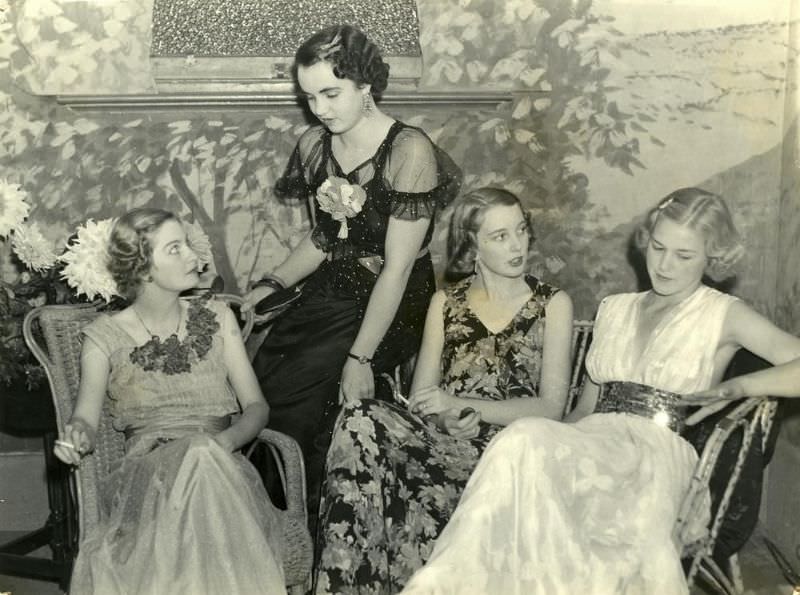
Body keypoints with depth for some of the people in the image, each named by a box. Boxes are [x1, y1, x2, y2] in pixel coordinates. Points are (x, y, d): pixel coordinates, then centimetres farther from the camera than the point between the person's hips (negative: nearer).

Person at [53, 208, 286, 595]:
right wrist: (77, 434, -25)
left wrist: (227, 439, -13)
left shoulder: (216, 317, 13)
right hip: (144, 473, -1)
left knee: (203, 456, -36)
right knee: (196, 453, -37)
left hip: (221, 467, 2)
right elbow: (85, 419, 1)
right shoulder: (105, 336, 8)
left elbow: (256, 406, 10)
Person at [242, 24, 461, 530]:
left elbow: (397, 266, -19)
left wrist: (360, 358, -22)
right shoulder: (315, 144, 5)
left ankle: (307, 523, 5)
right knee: (254, 373, -15)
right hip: (330, 294, 6)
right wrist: (273, 285, 0)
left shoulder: (410, 151, -16)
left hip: (391, 306, -6)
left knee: (286, 394, -20)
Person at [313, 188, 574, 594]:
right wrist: (454, 422, -13)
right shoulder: (445, 302, 16)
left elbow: (551, 407, -1)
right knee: (361, 421, -29)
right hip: (441, 435, 3)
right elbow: (420, 399, 11)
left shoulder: (552, 304, 8)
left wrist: (458, 405, -12)